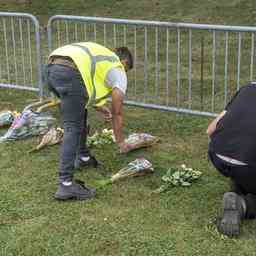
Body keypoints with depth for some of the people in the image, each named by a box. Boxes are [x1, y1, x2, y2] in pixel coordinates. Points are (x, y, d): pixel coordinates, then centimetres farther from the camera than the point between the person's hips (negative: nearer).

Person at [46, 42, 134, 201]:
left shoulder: (100, 55, 38)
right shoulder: (118, 70, 18)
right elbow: (117, 112, 19)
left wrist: (99, 107, 49)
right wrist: (121, 142, 30)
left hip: (52, 68, 8)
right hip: (69, 73, -8)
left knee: (79, 112, 28)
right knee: (73, 129, -6)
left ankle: (83, 157, 40)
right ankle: (66, 185, -10)